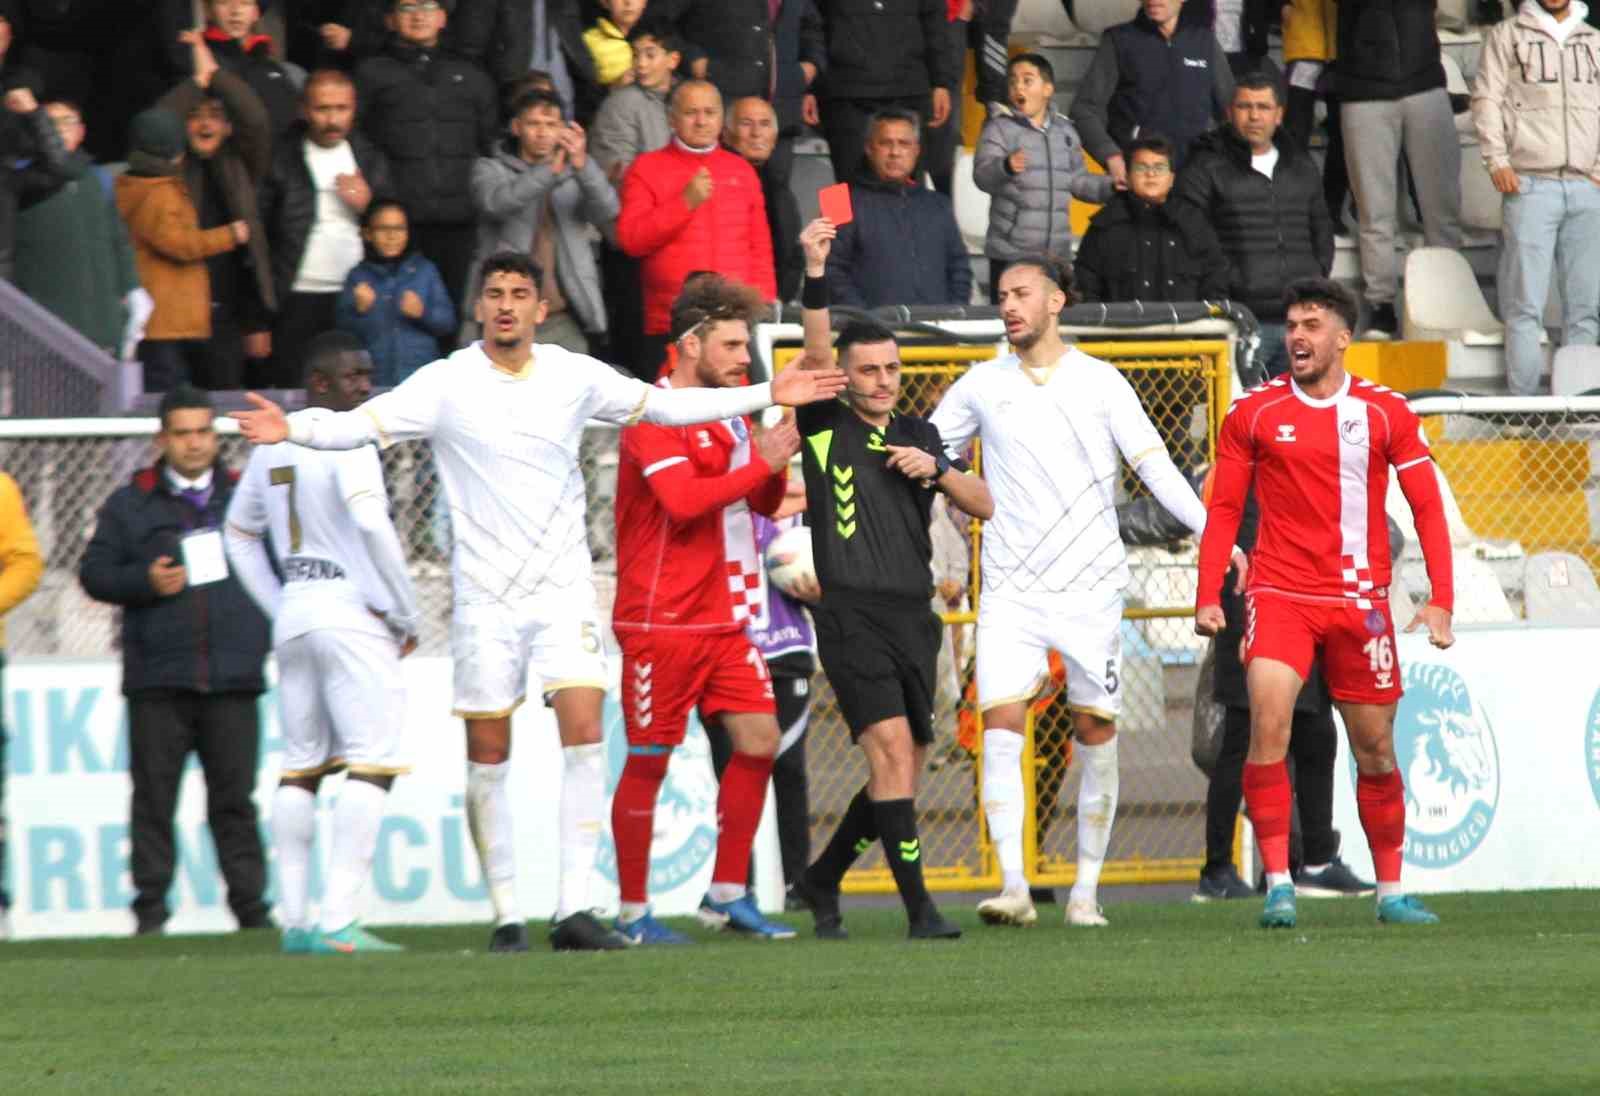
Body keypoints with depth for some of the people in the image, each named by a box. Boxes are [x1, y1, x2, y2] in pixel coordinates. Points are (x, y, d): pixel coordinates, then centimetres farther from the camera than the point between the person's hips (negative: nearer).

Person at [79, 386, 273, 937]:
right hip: (158, 683, -1)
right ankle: (151, 908, 3)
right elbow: (95, 572, 5)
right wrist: (145, 581, -12)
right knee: (154, 796, -1)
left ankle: (251, 906, 6)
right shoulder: (131, 504, 9)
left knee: (234, 797, 2)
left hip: (232, 681, 1)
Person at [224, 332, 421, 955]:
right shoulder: (345, 440, -11)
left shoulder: (272, 443, 14)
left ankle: (292, 921, 11)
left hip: (293, 616, 8)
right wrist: (406, 614, -13)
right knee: (371, 763, -8)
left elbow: (240, 535, 23)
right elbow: (371, 522, -23)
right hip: (352, 613, -8)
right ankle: (339, 921, -16)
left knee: (301, 764, 13)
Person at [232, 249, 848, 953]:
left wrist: (767, 395, 17)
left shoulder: (575, 376, 5)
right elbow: (366, 423, -13)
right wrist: (295, 430, -33)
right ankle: (505, 915, 11)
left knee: (583, 729, -14)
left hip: (563, 586, 1)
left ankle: (573, 910, -14)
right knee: (488, 754, 1)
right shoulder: (448, 383, -4)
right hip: (484, 596, -1)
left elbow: (661, 406, 17)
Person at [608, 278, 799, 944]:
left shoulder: (730, 409, 16)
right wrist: (761, 463, -19)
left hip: (725, 618, 8)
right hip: (663, 620, -8)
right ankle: (632, 911, 4)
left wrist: (776, 463, 1)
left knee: (758, 742, 1)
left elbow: (765, 505, 21)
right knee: (649, 760, -2)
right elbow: (683, 499, -23)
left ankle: (727, 895, 11)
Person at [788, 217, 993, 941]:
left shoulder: (918, 435, 15)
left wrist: (935, 468, -6)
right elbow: (816, 353, -15)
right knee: (892, 749, -18)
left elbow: (984, 506, 12)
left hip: (913, 618, 6)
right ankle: (919, 906, -19)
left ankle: (821, 882, 28)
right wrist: (815, 273, -26)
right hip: (852, 615, -6)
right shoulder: (827, 426, 2)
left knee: (904, 770, 9)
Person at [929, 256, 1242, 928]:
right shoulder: (981, 386, 8)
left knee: (1096, 733, 1)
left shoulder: (1100, 383, 3)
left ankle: (1086, 892, 9)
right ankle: (1013, 888, -18)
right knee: (1001, 726, -14)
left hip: (1090, 585, -1)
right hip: (1011, 588, 1)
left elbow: (1157, 469, 0)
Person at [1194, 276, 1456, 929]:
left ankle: (1390, 890, 22)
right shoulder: (1253, 414, 4)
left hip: (1359, 599, 1)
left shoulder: (1385, 414, 3)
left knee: (1375, 747, 7)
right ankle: (1278, 885, -18)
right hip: (1279, 596, -1)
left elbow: (1427, 507, 4)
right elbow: (1223, 509, 8)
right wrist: (1207, 595, -1)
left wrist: (1440, 601, -4)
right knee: (1268, 723, -20)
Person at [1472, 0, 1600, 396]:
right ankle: (1523, 400, -9)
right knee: (1525, 304, -8)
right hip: (1530, 184, -4)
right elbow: (1486, 99, 2)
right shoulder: (1506, 36, 9)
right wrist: (1497, 159, -9)